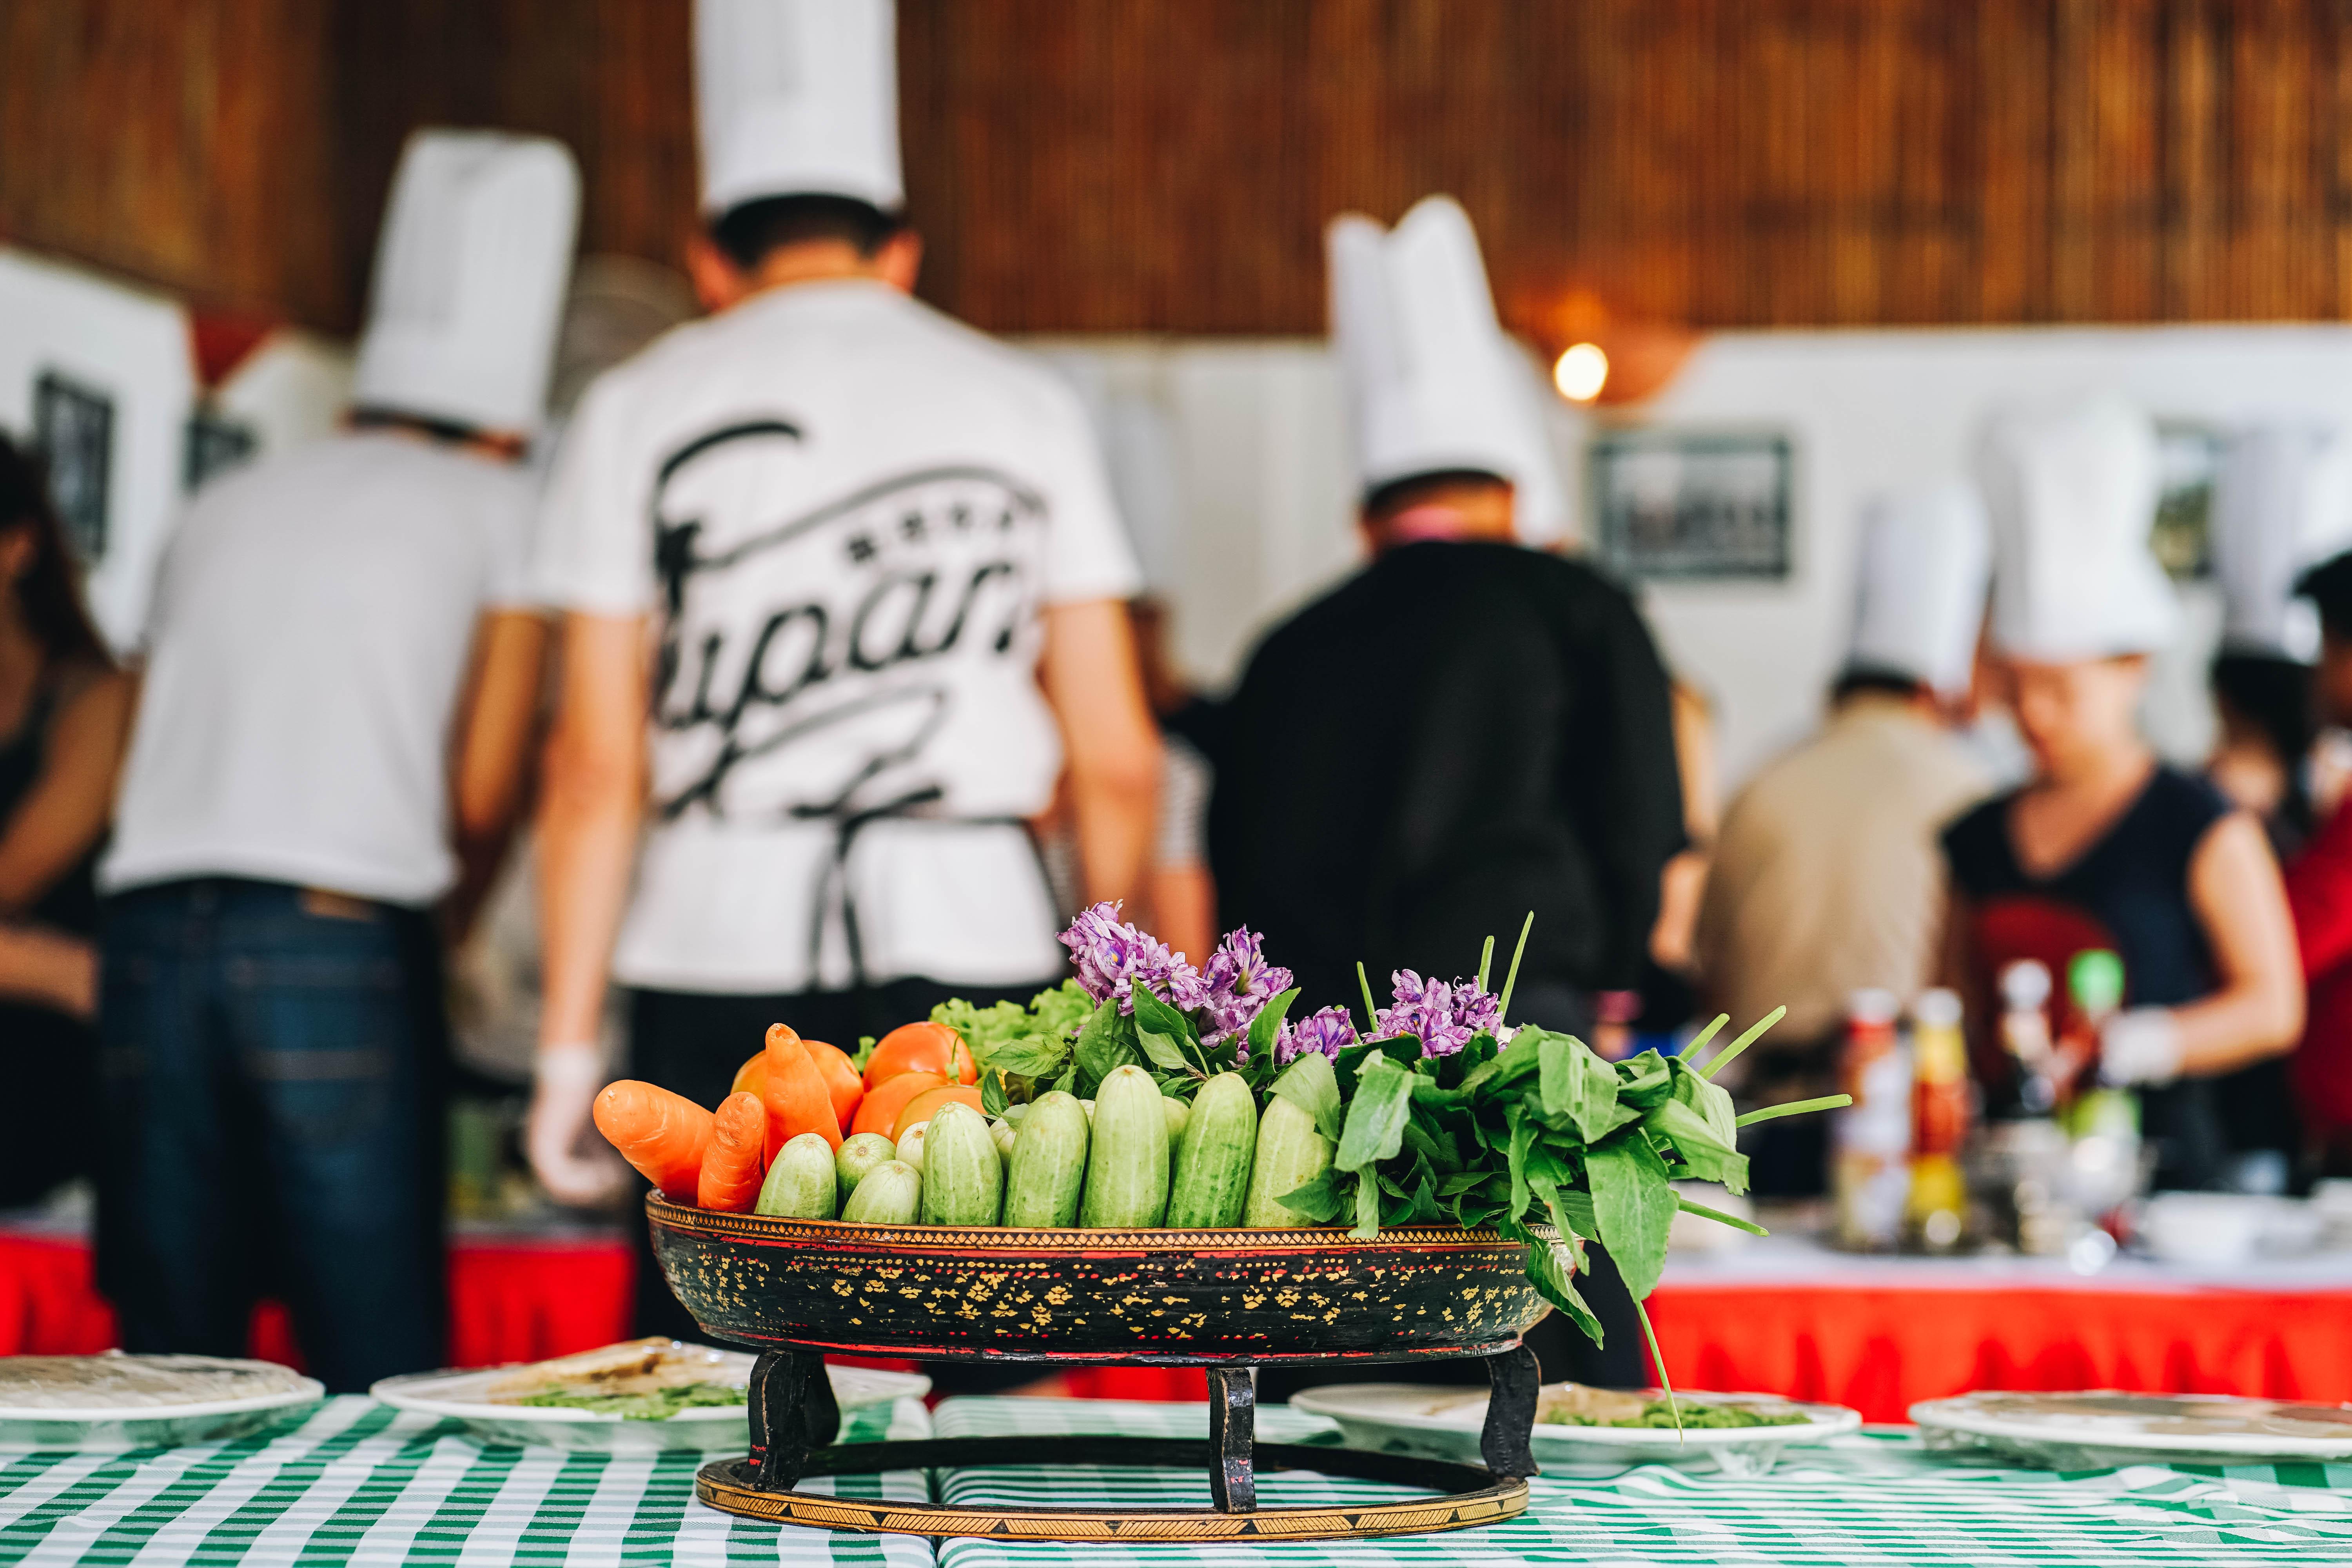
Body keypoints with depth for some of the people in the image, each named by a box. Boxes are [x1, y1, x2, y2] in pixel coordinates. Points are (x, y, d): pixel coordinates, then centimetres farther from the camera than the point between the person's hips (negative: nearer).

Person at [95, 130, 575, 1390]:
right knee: (376, 1367, -2)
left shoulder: (226, 503, 25)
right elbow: (483, 792, 5)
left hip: (152, 927, 5)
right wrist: (451, 920, 23)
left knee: (174, 1357, 7)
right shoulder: (496, 505, 12)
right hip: (339, 941, -4)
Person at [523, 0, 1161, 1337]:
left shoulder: (643, 409, 7)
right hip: (975, 936, 1)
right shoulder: (1029, 405, 10)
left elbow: (596, 769, 1)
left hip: (722, 942, -1)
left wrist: (570, 1041, 6)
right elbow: (1119, 764, 7)